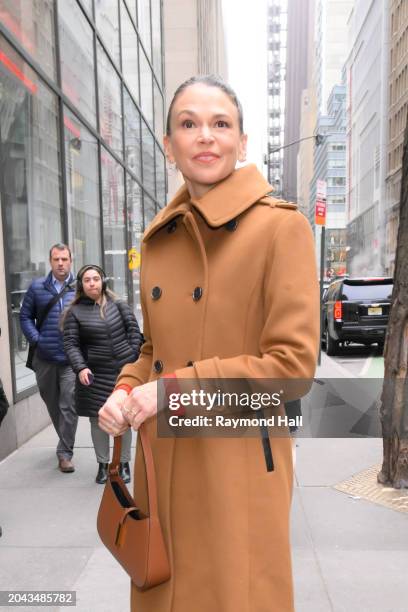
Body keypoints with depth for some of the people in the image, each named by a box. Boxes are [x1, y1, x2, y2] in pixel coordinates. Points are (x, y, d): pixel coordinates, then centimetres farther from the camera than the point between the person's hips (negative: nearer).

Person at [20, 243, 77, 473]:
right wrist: (36, 340, -5)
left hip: (72, 359, -2)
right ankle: (66, 442, 38)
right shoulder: (37, 287, 4)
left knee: (69, 406, -4)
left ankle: (65, 452, 9)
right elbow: (25, 316, 7)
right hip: (44, 358, 3)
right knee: (52, 404, 17)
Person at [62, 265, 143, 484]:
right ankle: (102, 464, 26)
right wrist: (80, 368, -18)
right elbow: (71, 344, -4)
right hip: (95, 375, -1)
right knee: (98, 419, 7)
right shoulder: (74, 312, 0)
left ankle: (124, 463, 24)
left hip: (124, 370, 1)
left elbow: (133, 329, 6)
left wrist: (134, 357, -3)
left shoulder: (117, 305, 5)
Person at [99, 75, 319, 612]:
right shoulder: (159, 239, 7)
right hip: (162, 463, 6)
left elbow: (293, 362, -16)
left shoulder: (281, 226, -10)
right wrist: (125, 392, -5)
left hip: (238, 464, -5)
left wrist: (176, 387, -17)